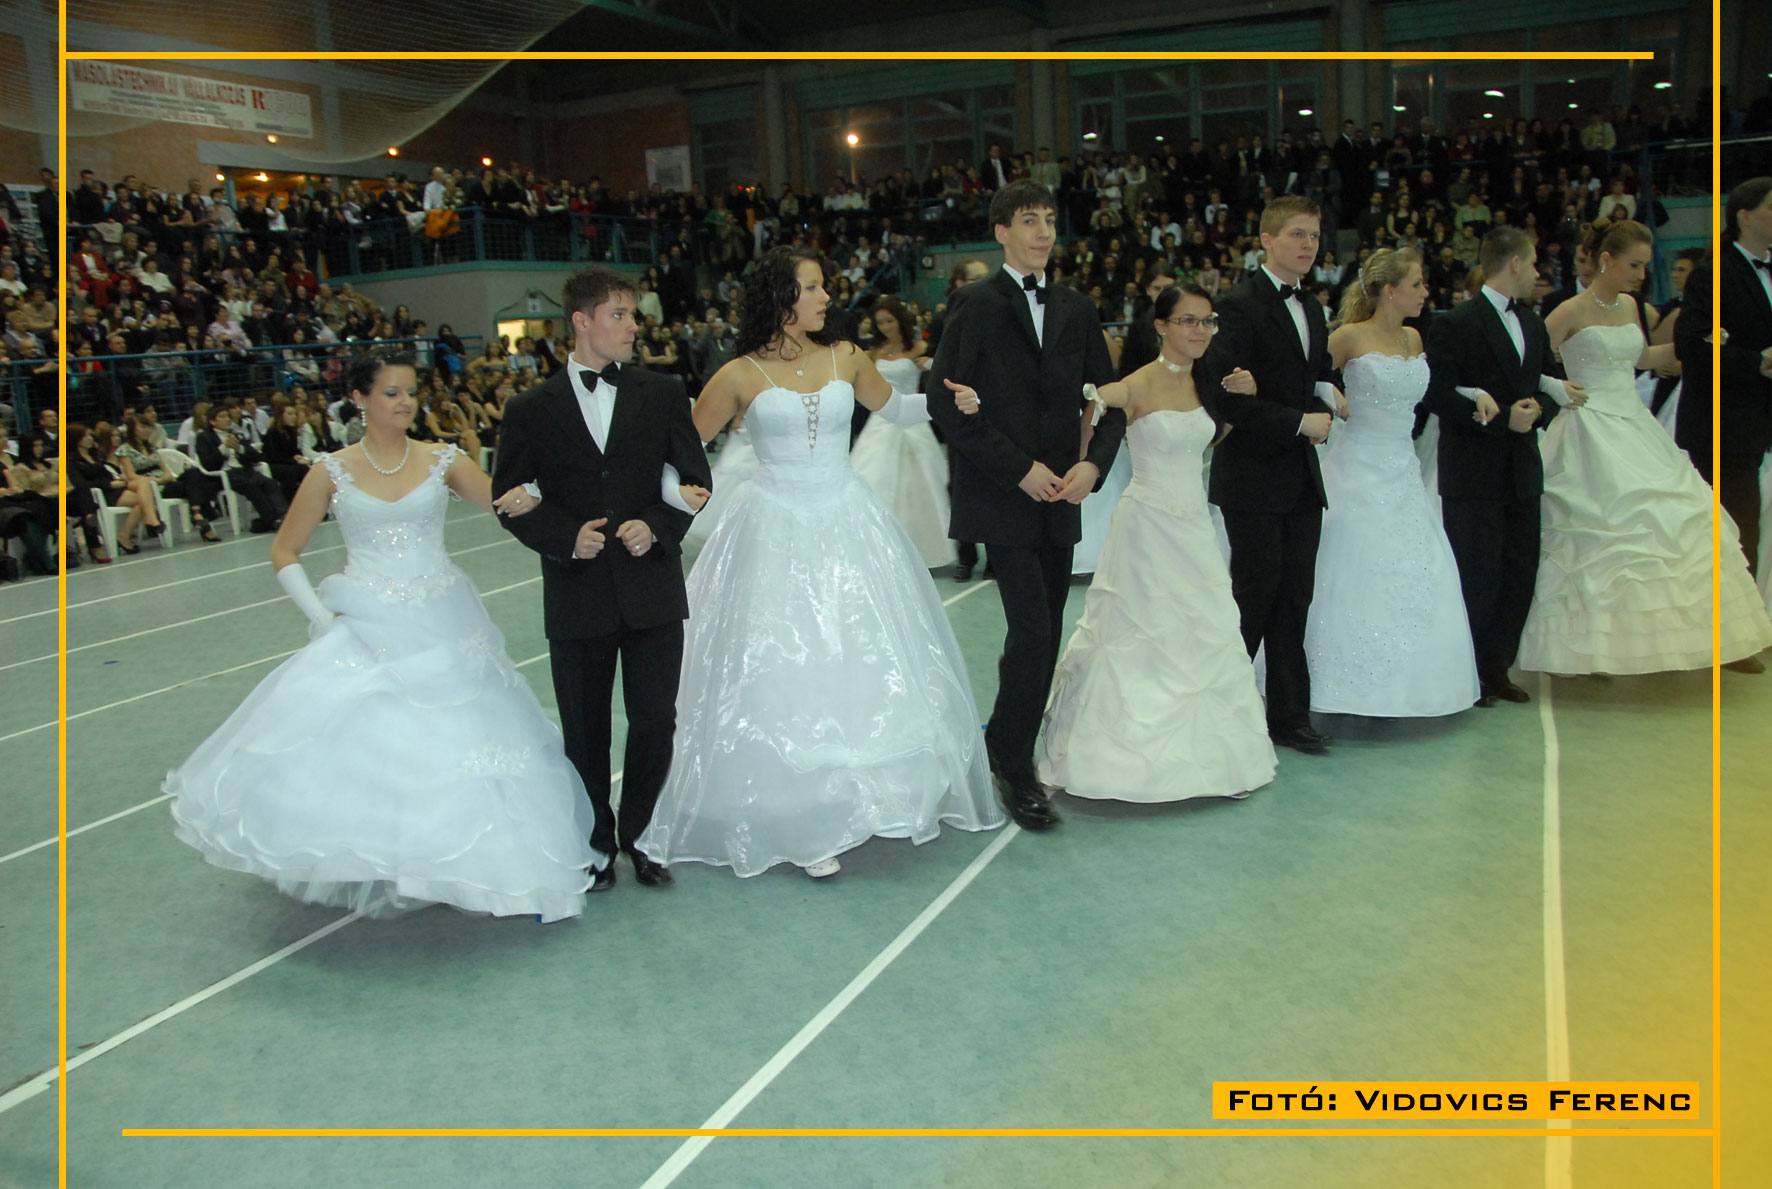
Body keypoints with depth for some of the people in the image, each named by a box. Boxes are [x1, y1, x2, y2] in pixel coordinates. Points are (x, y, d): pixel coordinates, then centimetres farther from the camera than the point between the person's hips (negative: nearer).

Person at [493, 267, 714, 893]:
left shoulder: (663, 394, 4)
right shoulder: (531, 409, 1)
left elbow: (694, 479, 5)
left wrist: (657, 526, -12)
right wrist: (565, 536, -12)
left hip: (652, 588, 1)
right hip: (577, 594, -1)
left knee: (655, 721, 5)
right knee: (585, 729, 10)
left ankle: (641, 836, 26)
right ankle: (596, 841, 29)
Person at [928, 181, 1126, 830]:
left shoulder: (1076, 308, 13)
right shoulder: (977, 304, -3)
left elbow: (1110, 398, 15)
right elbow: (946, 399, -10)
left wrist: (1093, 463, -3)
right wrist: (1019, 468, -13)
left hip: (1059, 493, 6)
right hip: (1003, 494, -5)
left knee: (1044, 635, 8)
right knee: (1032, 630, -11)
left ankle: (1007, 740, 25)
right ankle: (1013, 768, 4)